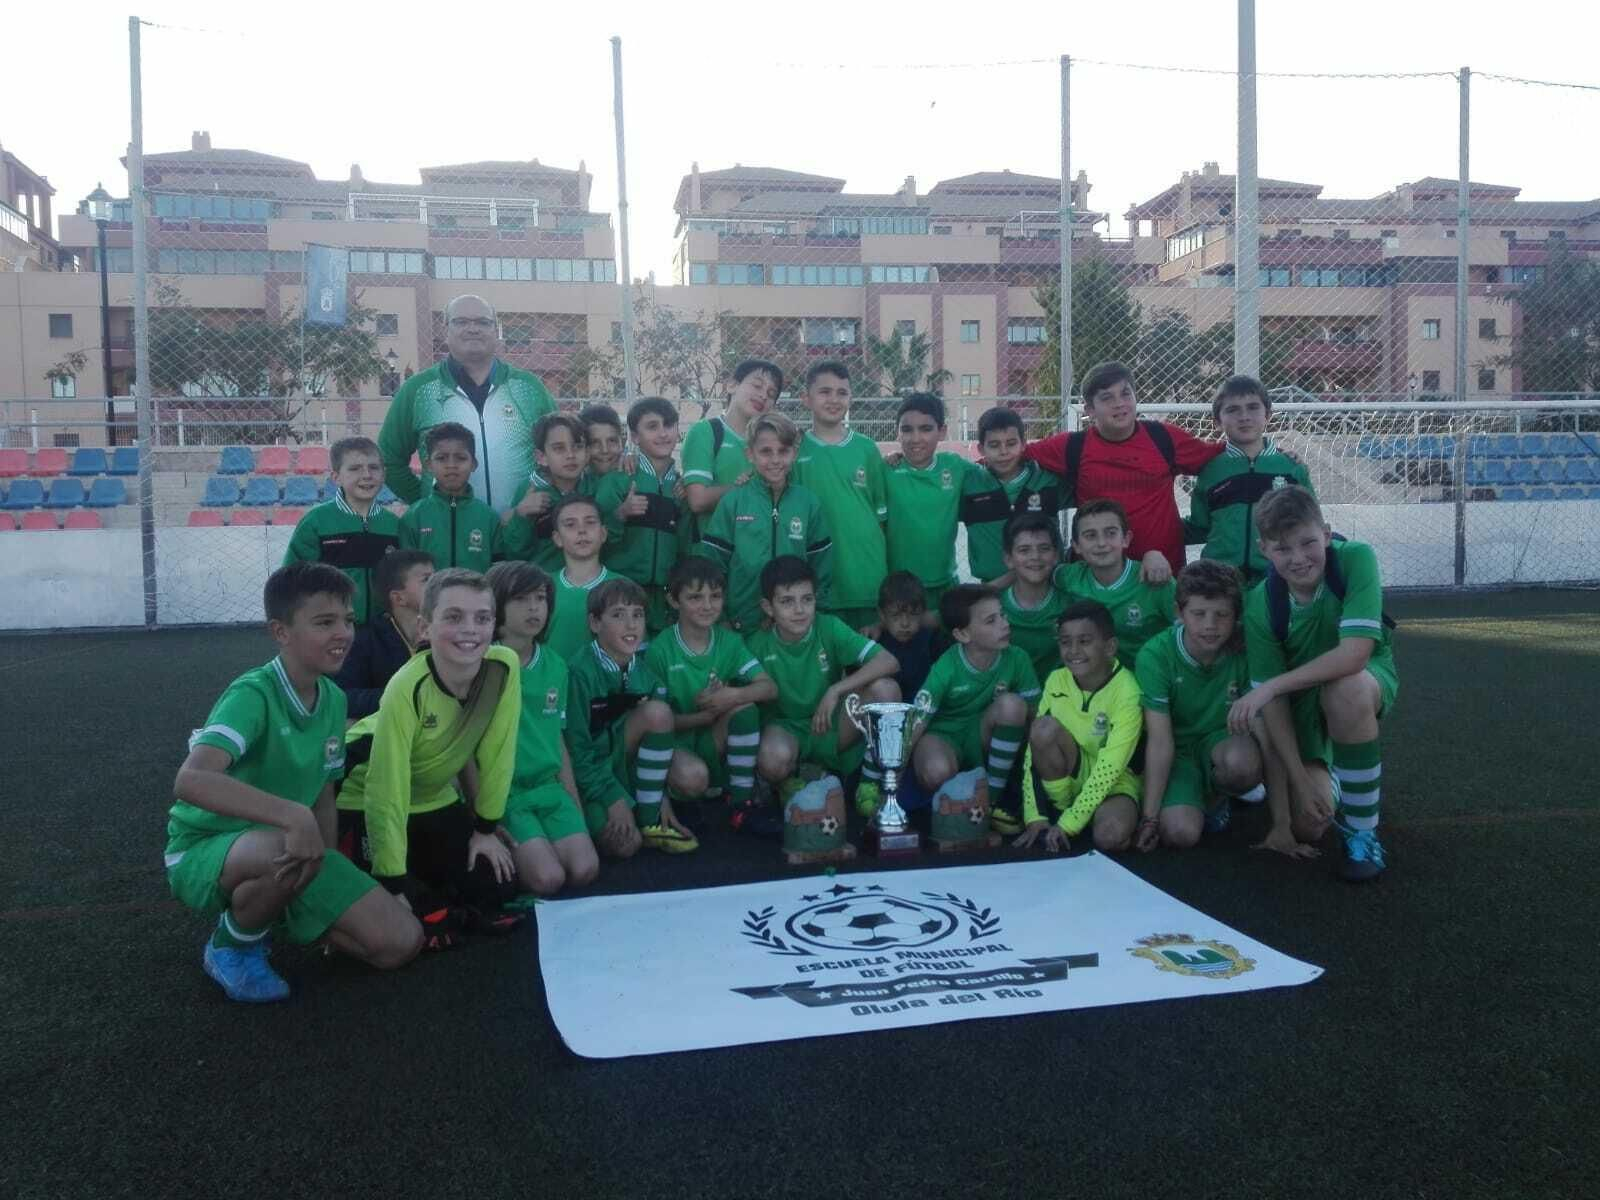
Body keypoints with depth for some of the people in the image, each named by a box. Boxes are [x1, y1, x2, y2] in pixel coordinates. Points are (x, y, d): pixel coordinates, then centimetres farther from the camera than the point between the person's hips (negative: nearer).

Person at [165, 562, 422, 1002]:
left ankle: (270, 909, 15)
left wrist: (331, 893, 2)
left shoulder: (334, 700, -1)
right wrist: (293, 816, -48)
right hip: (207, 850, -6)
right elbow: (190, 781, -41)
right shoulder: (253, 694, -24)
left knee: (401, 943, -6)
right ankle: (233, 945, -7)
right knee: (287, 852, -41)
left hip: (283, 848, 6)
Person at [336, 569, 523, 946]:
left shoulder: (504, 667, -21)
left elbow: (495, 754, -9)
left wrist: (485, 828, -3)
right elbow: (386, 791, -30)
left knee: (497, 887, -2)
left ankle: (432, 899, 22)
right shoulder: (408, 689, -34)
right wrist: (395, 884, -29)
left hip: (434, 798, 5)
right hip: (365, 801, -5)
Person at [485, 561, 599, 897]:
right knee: (548, 878, -20)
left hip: (549, 787, 5)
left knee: (585, 871, -13)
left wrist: (577, 809, 11)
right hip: (501, 790, -5)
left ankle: (523, 851, 14)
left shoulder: (555, 666, 8)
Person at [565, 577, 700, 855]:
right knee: (626, 845, -28)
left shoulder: (642, 671, -2)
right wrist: (612, 797, -22)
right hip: (587, 770, -5)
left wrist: (660, 794, -5)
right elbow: (576, 746, -19)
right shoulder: (581, 671, -21)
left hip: (626, 760, 6)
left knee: (694, 780, -21)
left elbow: (658, 729, 4)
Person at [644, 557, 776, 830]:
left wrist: (733, 696, -28)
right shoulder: (660, 650, -12)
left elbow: (770, 689, -9)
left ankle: (742, 799, -14)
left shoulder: (729, 641, 0)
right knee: (694, 774, -36)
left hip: (714, 744, 4)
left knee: (743, 701, -22)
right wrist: (703, 716, -24)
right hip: (674, 741, -4)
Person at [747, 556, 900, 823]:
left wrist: (835, 691, -29)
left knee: (885, 688, -25)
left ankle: (871, 784, -8)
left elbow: (889, 662, -22)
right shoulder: (759, 646, -9)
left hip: (832, 730, 1)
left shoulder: (829, 628, -12)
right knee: (773, 759, -39)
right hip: (786, 731, -1)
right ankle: (790, 783, 1)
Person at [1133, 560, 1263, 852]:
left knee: (1242, 764, -35)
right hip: (1178, 751, -1)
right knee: (1180, 832, -26)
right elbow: (1160, 740, -22)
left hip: (1223, 740, 2)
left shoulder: (1244, 649, -17)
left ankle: (1215, 797, 2)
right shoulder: (1155, 655, -22)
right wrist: (1149, 816, -22)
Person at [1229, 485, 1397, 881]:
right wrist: (1300, 781, -21)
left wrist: (1270, 686, -36)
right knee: (1308, 825, -10)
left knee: (1344, 689, -39)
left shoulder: (1356, 559, -27)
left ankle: (1363, 834, -20)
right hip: (1303, 700, 2)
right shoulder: (1261, 606, -21)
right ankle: (1332, 778, 30)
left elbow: (1354, 654, -36)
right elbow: (1274, 704, -17)